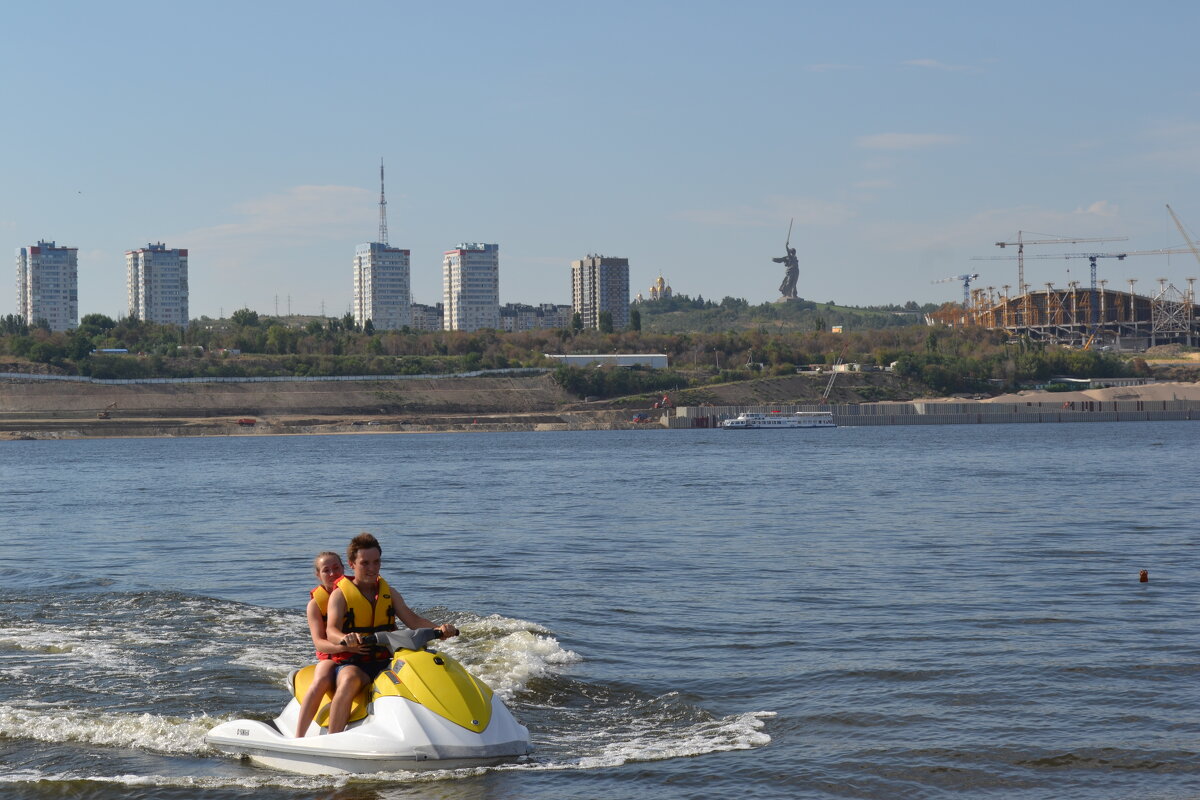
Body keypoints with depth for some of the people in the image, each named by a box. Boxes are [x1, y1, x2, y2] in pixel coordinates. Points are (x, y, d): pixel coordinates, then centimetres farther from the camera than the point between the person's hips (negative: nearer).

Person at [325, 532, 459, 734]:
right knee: (351, 680, -39)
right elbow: (331, 631, -16)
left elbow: (411, 619, 3)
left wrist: (438, 629, -18)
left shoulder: (389, 593, 15)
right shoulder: (340, 595, 0)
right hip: (351, 664, -4)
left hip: (385, 663, 4)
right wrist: (346, 638, -41)